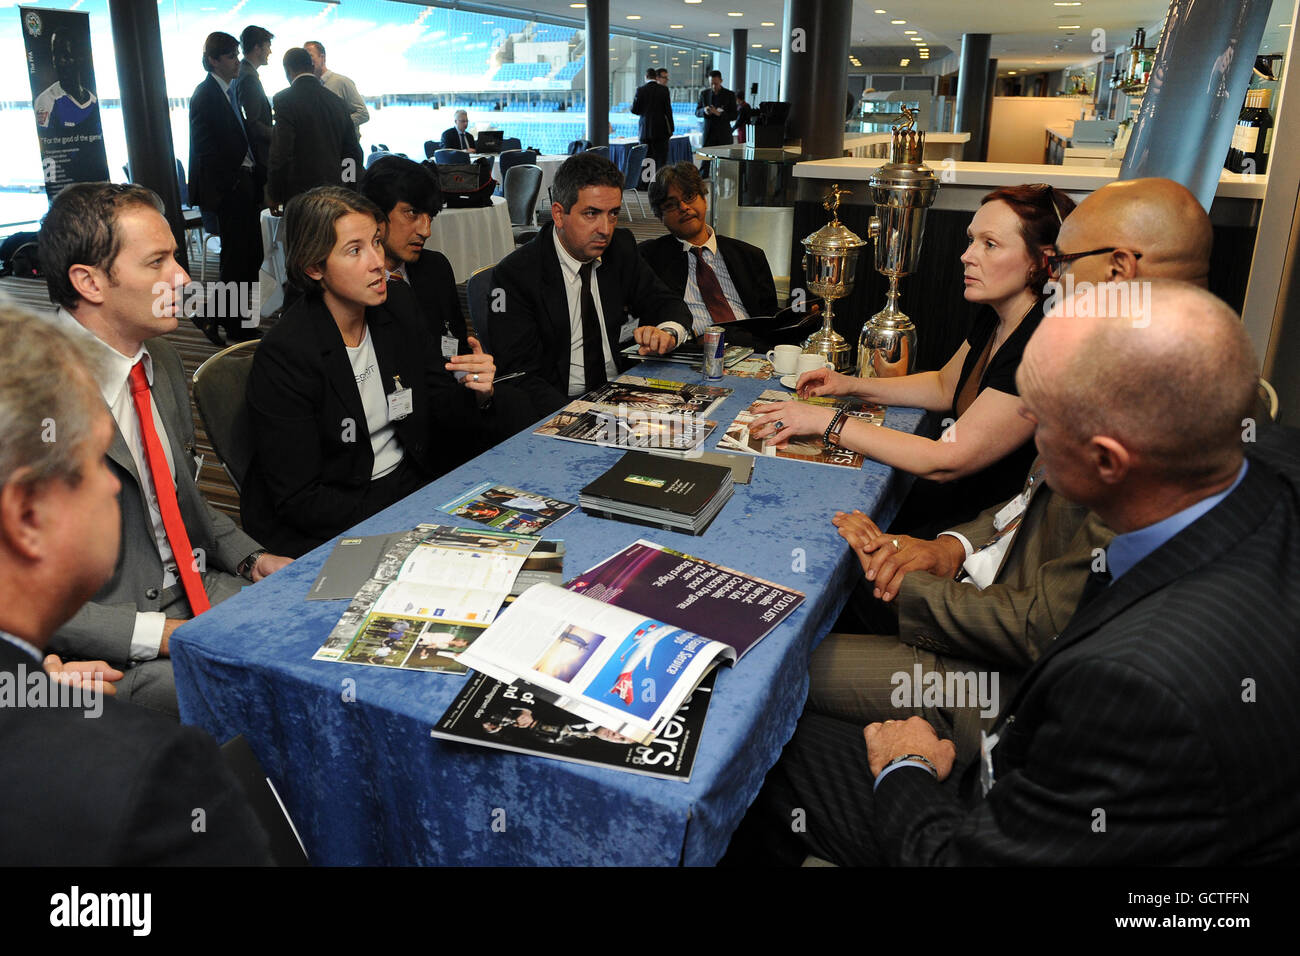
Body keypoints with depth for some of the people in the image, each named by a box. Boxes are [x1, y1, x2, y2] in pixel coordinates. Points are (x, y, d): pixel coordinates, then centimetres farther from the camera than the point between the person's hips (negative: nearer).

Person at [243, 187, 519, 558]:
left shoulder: (398, 303, 2)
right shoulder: (282, 356, -17)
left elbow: (445, 423, 8)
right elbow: (299, 500, -16)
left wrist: (478, 394, -15)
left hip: (413, 483, 7)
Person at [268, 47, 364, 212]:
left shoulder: (284, 99, -7)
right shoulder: (336, 101, 10)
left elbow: (281, 153, -12)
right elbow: (354, 151, 13)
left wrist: (274, 195, -3)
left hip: (300, 193, -5)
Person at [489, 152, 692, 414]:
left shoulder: (621, 248, 6)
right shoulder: (514, 275, -9)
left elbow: (672, 306, 15)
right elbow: (522, 377, -14)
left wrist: (666, 334, -11)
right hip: (561, 409, -5)